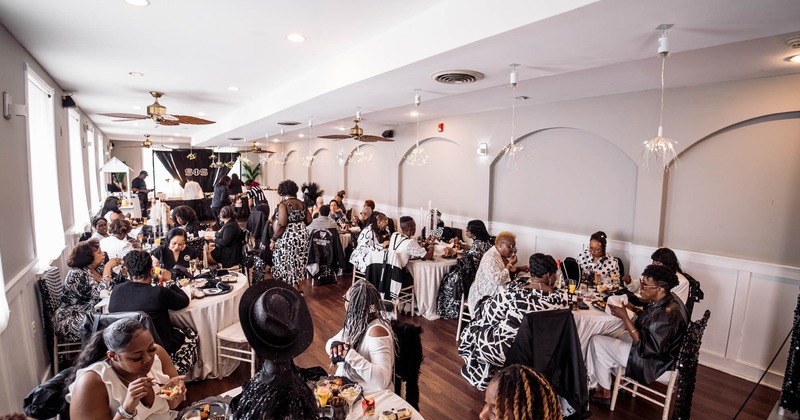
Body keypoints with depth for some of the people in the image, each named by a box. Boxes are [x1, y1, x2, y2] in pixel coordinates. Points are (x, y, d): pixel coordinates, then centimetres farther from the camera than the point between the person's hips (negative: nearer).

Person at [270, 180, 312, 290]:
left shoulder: (283, 204, -12)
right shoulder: (302, 204, 6)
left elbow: (281, 224, -20)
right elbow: (309, 220, 5)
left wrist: (273, 239, -13)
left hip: (287, 238, -7)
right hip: (303, 237, 7)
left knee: (287, 266, 5)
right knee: (298, 264, 17)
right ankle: (297, 288, 26)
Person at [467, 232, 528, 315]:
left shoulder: (502, 255, 7)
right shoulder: (490, 257, -21)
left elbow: (507, 273, 22)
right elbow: (497, 280, -31)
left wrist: (519, 269, 3)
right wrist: (510, 264, -21)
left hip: (496, 294, 9)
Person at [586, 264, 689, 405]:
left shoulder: (665, 315, -33)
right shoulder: (667, 300, -4)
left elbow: (645, 347, -28)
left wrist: (624, 317, -27)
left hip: (652, 362, -10)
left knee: (597, 342, -5)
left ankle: (605, 392, 13)